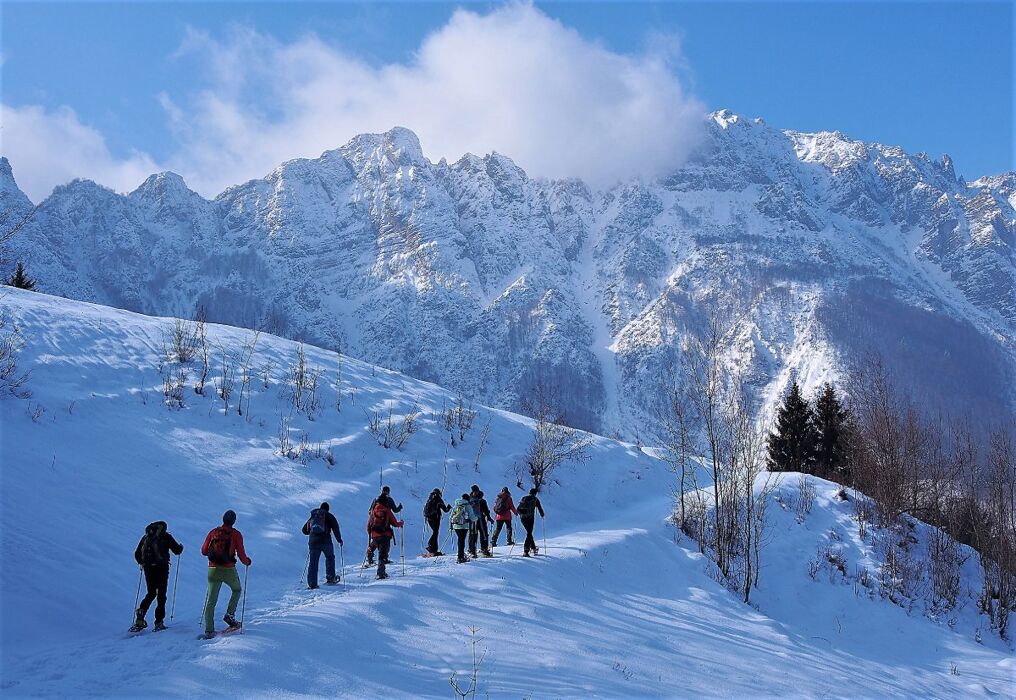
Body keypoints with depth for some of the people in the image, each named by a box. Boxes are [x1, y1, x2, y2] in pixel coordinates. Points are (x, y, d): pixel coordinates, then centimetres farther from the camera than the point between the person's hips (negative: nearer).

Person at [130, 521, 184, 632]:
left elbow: (137, 554, 16)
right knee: (161, 595, 4)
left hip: (148, 568, 4)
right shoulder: (166, 536, 3)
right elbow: (177, 551, 3)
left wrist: (142, 563, 35)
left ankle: (141, 613, -5)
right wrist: (180, 547, 25)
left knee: (151, 593, 17)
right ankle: (159, 622, -1)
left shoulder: (146, 537, 14)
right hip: (161, 568, -4)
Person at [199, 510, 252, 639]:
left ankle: (209, 630, -4)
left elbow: (203, 551, 8)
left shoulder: (213, 532, 5)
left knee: (211, 601, 4)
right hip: (229, 570, -2)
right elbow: (241, 555, -5)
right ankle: (229, 615, 13)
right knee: (236, 590, 28)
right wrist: (247, 562, 16)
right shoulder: (236, 534, -2)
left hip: (213, 570, 2)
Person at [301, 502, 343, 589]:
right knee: (330, 557, 19)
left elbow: (305, 530, 23)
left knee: (313, 562, 4)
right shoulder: (329, 516, 7)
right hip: (325, 541, -2)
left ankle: (312, 583, -4)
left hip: (313, 541, 3)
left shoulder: (312, 517, 18)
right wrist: (339, 539, 8)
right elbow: (335, 528, -2)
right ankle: (330, 578, 15)